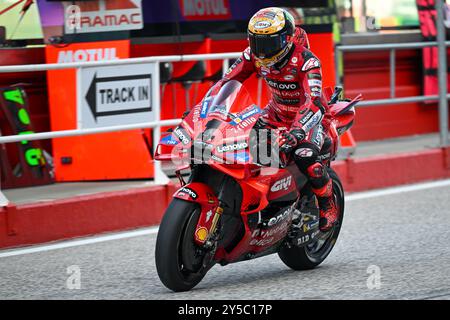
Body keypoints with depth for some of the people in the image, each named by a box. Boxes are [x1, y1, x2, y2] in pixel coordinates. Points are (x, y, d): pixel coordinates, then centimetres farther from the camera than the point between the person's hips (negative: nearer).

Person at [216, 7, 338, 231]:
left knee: (304, 156, -33)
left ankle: (328, 204, -8)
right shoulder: (253, 55, -12)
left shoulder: (306, 61, -29)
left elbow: (313, 101, -41)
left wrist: (297, 131, -58)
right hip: (276, 114, 6)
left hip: (309, 116, -6)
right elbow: (226, 82, -8)